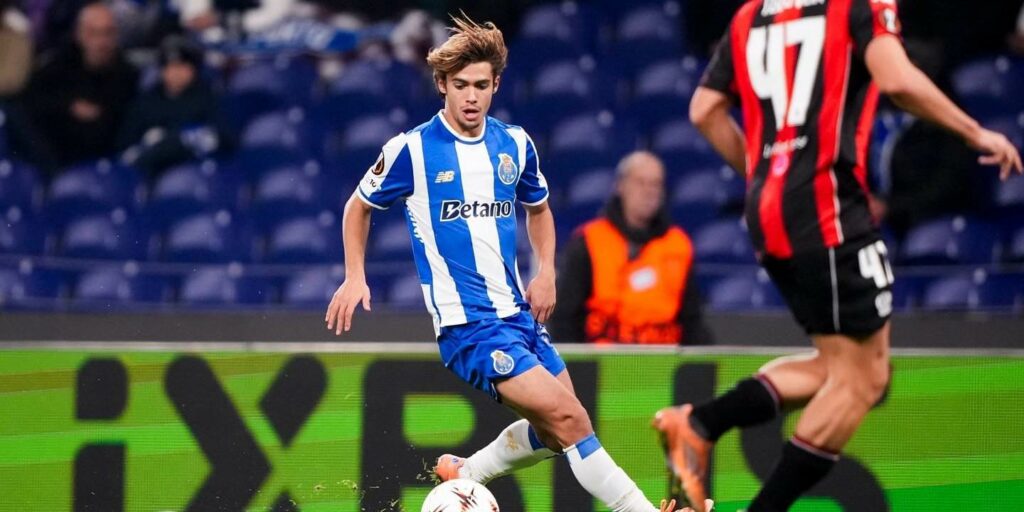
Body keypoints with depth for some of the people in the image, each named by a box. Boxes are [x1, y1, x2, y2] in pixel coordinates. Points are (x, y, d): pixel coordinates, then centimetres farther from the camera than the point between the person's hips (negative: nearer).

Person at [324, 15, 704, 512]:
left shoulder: (515, 144, 7)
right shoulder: (412, 149, -7)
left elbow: (538, 207, 25)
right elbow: (359, 206, 10)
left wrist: (546, 273, 11)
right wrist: (355, 277, 1)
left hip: (516, 312, 7)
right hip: (465, 322, -7)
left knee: (555, 430, 8)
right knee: (567, 416, -19)